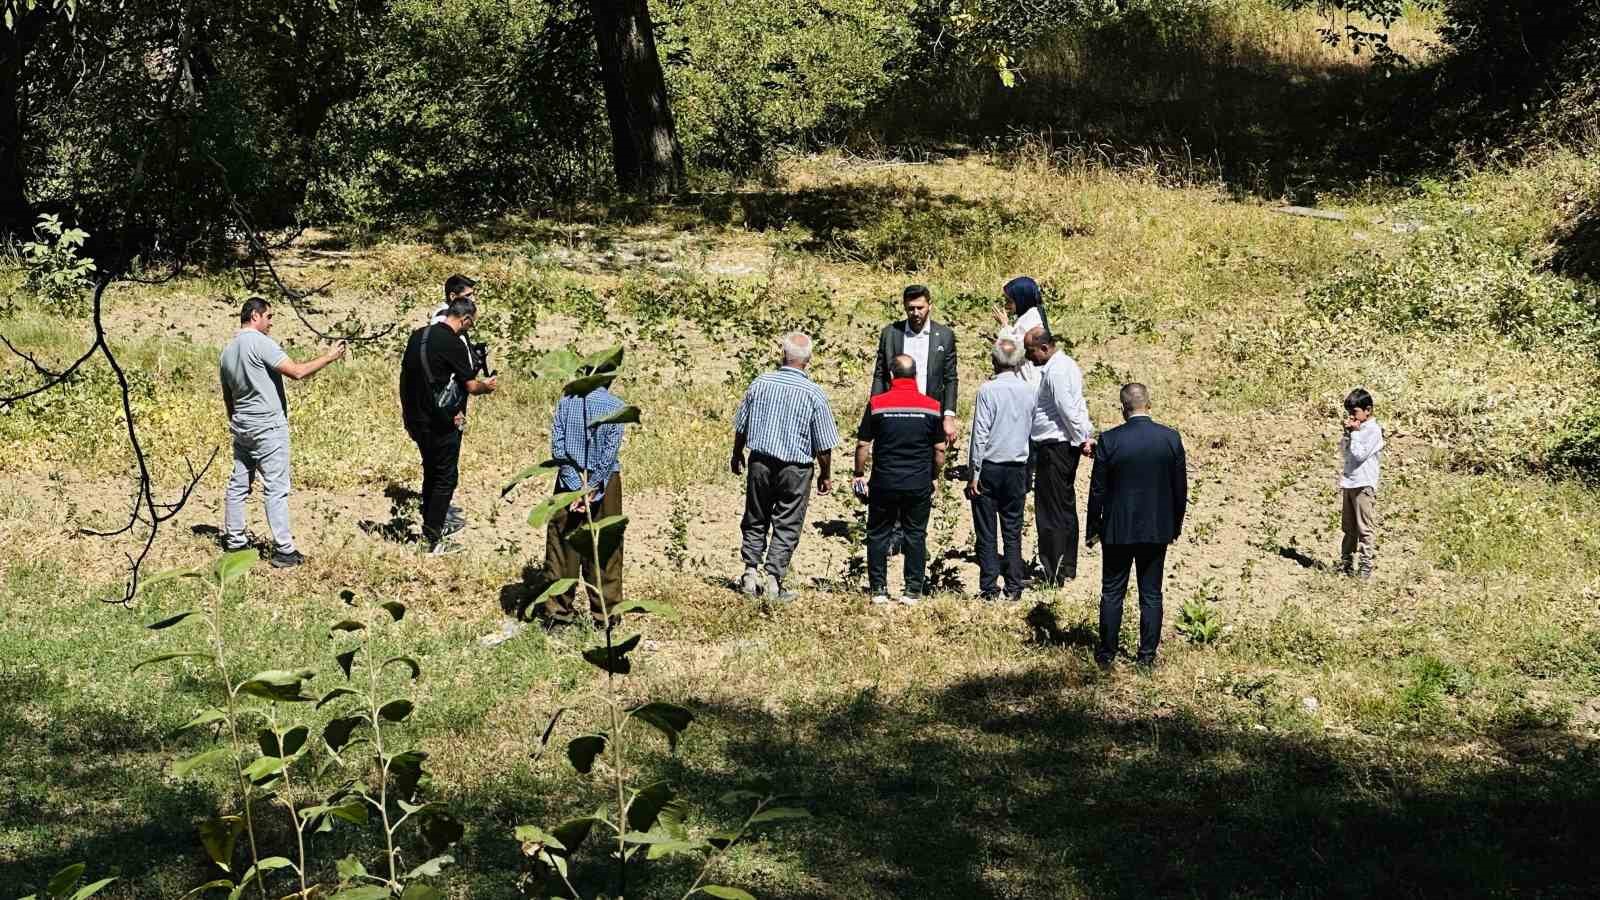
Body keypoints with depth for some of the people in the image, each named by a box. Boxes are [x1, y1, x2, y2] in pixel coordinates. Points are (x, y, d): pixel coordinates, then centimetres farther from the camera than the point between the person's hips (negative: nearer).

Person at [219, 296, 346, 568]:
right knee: (276, 488, -6)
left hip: (241, 426, 8)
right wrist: (329, 357, -11)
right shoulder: (260, 342, -14)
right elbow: (297, 372, -20)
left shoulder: (228, 351, 11)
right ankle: (284, 550, -7)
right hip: (268, 427, -8)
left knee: (238, 483, 14)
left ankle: (233, 539, 18)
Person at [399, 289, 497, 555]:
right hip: (442, 422, -8)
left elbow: (405, 373, 13)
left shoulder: (418, 335, 6)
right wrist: (486, 386, 8)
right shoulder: (453, 344, -18)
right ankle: (434, 540, -1)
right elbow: (470, 385, -13)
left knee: (431, 472, 22)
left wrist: (405, 409, 22)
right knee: (446, 477, 0)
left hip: (416, 420, 8)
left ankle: (432, 525, 32)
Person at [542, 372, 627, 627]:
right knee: (605, 550, 5)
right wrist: (592, 490, -11)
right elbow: (610, 453, -12)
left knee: (562, 546, 7)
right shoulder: (614, 406, -7)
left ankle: (558, 610, 9)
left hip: (569, 479, 2)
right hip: (605, 482, -2)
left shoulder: (566, 401, -2)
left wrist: (577, 487, -9)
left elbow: (557, 447, -7)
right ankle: (604, 613, 8)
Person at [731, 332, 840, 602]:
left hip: (760, 462, 3)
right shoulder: (814, 394, -12)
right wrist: (826, 475, 8)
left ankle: (751, 572, 11)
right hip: (795, 468, -3)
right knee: (787, 526, 6)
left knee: (755, 520, 16)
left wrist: (737, 455, 24)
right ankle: (773, 580, 3)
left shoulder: (759, 384, -4)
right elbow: (824, 444, -7)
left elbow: (741, 426, 7)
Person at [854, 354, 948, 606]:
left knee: (878, 536, 10)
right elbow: (940, 450, 4)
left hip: (884, 483, -1)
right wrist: (933, 478, 16)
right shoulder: (932, 406, -1)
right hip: (919, 486, 1)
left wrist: (859, 475, 9)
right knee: (915, 536, 9)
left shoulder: (877, 404, -6)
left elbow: (863, 445, -3)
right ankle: (913, 591, 7)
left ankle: (878, 589, 9)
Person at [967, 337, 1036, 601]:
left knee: (986, 532, 2)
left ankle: (989, 587, 2)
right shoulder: (1029, 391, 1)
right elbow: (1031, 430, 9)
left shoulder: (988, 390, -11)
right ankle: (1014, 588, 8)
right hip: (1018, 468, 4)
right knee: (1013, 532, 9)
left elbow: (980, 434, -12)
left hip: (989, 468, -4)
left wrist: (974, 473, -9)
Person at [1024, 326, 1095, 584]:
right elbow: (1077, 406, 16)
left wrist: (1082, 439, -13)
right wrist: (1086, 435, 11)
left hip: (1054, 447, -11)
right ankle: (1067, 568, 24)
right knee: (1066, 508, 16)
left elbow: (1068, 409, -20)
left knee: (1050, 512, -7)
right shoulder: (1065, 365, 16)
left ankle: (1053, 575, -6)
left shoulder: (1055, 371, -18)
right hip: (1066, 445, 11)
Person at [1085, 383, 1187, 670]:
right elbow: (1180, 488, 2)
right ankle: (1147, 655, 13)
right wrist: (1176, 525, 15)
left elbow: (1097, 490, -7)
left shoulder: (1109, 441, -12)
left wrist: (1092, 528, 4)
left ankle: (1106, 654, 15)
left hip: (1118, 529, -2)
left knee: (1112, 594, 10)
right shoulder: (1171, 438, -5)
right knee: (1151, 595, 10)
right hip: (1157, 529, 2)